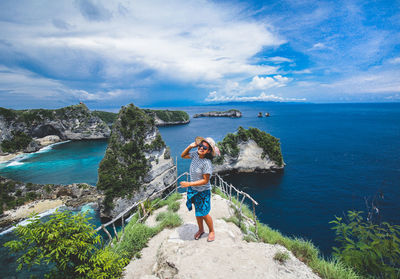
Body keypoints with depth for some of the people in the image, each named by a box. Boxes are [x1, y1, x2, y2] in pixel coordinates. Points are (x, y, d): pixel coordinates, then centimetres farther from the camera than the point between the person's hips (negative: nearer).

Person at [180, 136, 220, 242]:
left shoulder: (207, 163, -28)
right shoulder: (195, 154, -9)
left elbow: (205, 180, -24)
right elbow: (183, 156, 8)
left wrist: (189, 184, -26)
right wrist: (190, 147, -9)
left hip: (203, 191, -6)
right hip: (193, 189, 6)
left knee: (204, 213, 8)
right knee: (197, 212, 21)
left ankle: (212, 231, 35)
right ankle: (201, 229, 44)